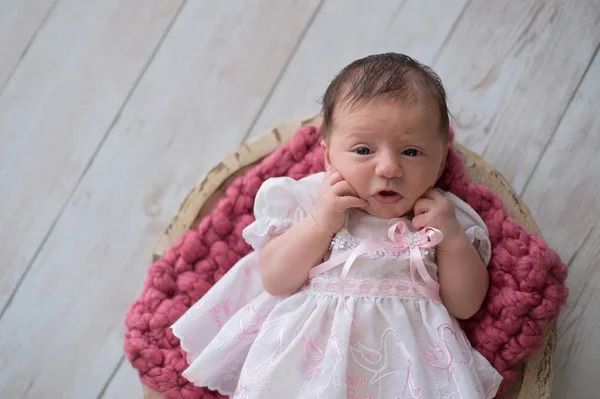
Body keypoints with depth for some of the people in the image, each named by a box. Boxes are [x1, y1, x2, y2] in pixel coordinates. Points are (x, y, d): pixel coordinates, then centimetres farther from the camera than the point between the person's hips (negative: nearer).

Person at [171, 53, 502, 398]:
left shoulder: (444, 215, 6)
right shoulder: (310, 200, 3)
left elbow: (465, 305, 6)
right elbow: (274, 281, -3)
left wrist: (452, 237, -7)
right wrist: (319, 223, -13)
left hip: (406, 354, 2)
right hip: (311, 343, -2)